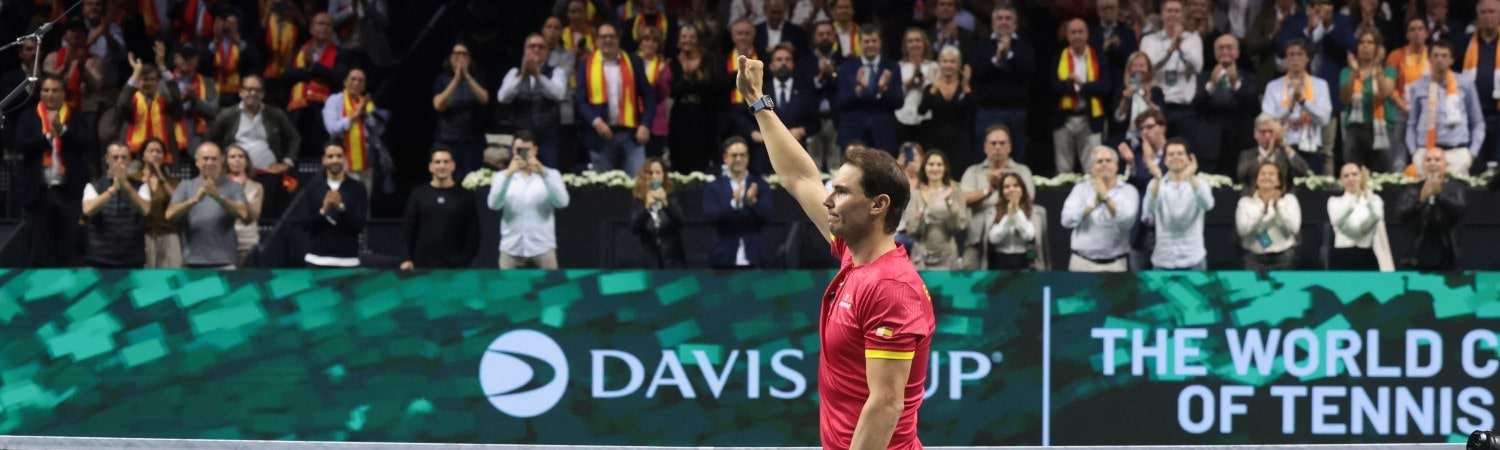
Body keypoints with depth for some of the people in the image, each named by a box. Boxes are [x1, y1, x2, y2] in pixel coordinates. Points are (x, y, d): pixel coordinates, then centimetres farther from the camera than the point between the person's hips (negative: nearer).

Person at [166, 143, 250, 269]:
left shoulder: (232, 187, 7)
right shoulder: (185, 187, 11)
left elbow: (243, 213, -9)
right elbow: (170, 214, -3)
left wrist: (218, 197, -23)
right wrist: (194, 199, -20)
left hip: (224, 263, -1)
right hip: (192, 263, 2)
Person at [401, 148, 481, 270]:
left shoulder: (464, 196, 4)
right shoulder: (418, 194, 7)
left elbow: (473, 232, 3)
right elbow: (408, 228, 8)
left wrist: (466, 261, -7)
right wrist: (408, 259, 0)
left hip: (454, 267, -1)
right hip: (422, 265, 1)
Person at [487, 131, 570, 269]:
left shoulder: (550, 175, 8)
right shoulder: (502, 176, 8)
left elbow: (562, 202, -11)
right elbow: (493, 204, -10)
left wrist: (543, 173, -19)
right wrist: (508, 175, -21)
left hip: (542, 247, -1)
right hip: (511, 248, 1)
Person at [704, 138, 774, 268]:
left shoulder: (760, 185, 6)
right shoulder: (714, 187, 5)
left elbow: (767, 216, -4)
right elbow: (710, 215, -9)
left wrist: (753, 201, -24)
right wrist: (733, 203, -25)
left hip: (754, 259, 1)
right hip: (724, 259, 0)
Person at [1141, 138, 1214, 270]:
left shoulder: (1199, 183, 3)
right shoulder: (1157, 184, 3)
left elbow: (1207, 205, -19)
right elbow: (1147, 215, -15)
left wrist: (1191, 178, -34)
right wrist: (1157, 180, -29)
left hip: (1193, 260, -1)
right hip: (1163, 260, 1)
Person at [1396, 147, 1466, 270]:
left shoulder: (1454, 188, 2)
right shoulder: (1412, 190, 5)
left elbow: (1459, 211, -16)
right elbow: (1401, 214, -12)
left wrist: (1440, 194, -33)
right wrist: (1421, 199, -30)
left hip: (1446, 260, -1)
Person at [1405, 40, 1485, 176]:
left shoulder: (1465, 85, 7)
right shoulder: (1418, 88, 9)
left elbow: (1478, 122, 13)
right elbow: (1412, 124, 17)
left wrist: (1472, 152, 4)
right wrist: (1413, 152, 6)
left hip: (1457, 153, -1)